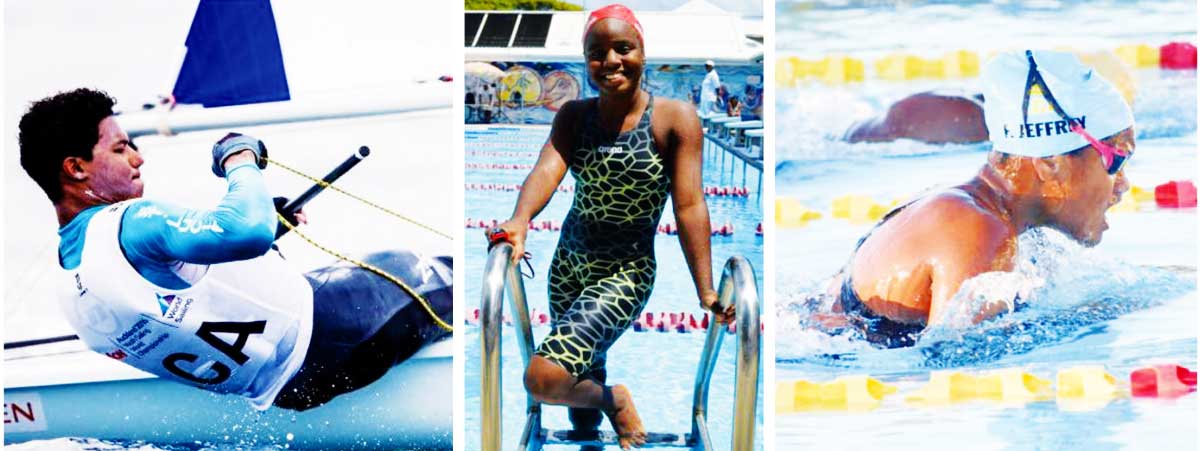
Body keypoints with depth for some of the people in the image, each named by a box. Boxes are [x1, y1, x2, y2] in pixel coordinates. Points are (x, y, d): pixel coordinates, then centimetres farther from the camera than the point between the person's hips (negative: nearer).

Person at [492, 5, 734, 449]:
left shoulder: (675, 118, -12)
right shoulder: (574, 115, -1)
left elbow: (689, 205, -16)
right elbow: (548, 167, -18)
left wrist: (706, 292, -22)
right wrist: (520, 221, -40)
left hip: (626, 273, -5)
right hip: (568, 264, 5)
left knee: (543, 378, -21)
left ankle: (615, 400, 9)